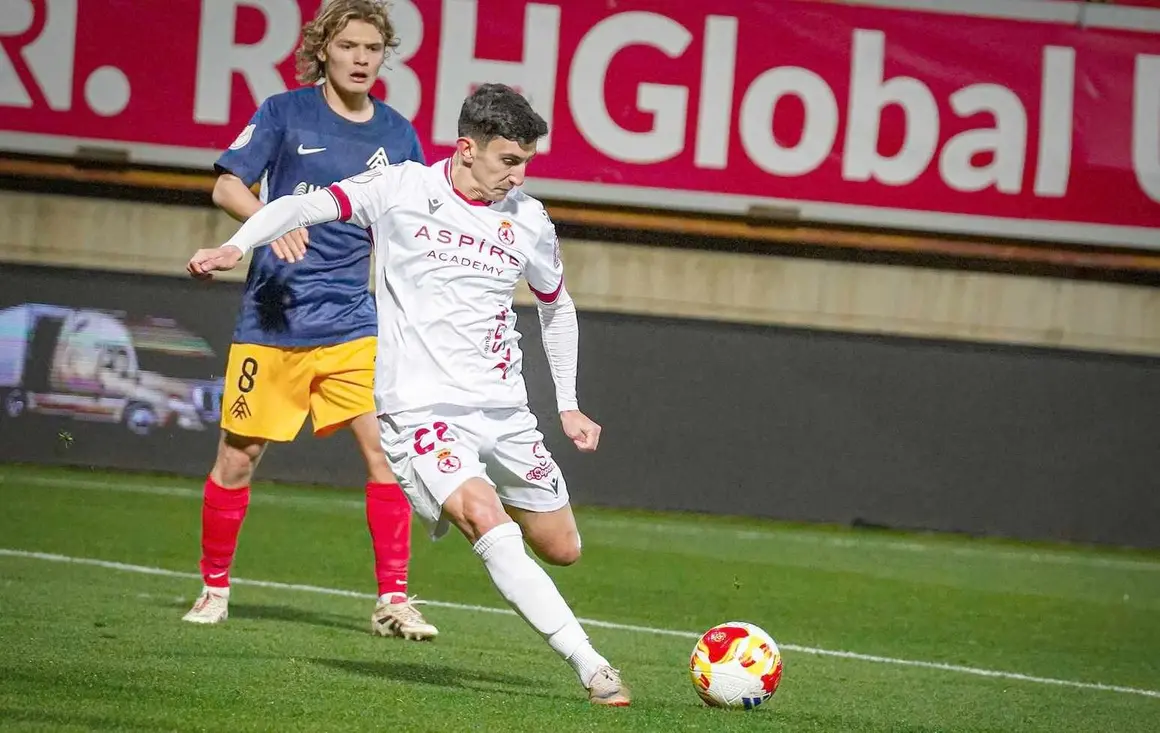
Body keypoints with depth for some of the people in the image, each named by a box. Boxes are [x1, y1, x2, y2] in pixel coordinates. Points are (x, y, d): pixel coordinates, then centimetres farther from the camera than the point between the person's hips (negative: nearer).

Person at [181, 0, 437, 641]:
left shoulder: (397, 135, 7)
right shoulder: (286, 113, -2)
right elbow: (227, 186, -5)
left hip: (353, 323, 2)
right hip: (272, 319, -2)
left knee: (386, 449, -12)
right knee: (237, 457, 4)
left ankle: (393, 600, -6)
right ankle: (214, 588, 23)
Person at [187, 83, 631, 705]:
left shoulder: (528, 222, 7)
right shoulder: (402, 190, -5)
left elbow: (556, 305, 22)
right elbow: (307, 205, -10)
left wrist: (568, 405, 22)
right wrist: (238, 246, -26)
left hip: (504, 411, 5)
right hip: (420, 408, -5)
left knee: (561, 549, 9)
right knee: (493, 531, -26)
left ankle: (462, 507, 37)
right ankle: (592, 670, -27)